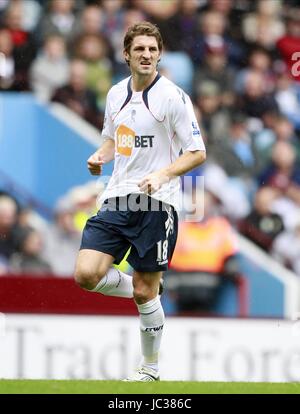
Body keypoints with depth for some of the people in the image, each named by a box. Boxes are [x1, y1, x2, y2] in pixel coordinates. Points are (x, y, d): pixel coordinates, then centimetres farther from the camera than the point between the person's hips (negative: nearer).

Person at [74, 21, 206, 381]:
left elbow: (197, 153, -6)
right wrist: (100, 157, 4)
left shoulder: (172, 96, -7)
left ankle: (151, 368, 18)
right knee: (86, 274, -12)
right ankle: (147, 294, 17)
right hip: (117, 200, 5)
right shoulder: (116, 94, 11)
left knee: (144, 292, -1)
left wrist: (163, 175, -22)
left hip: (156, 204, -5)